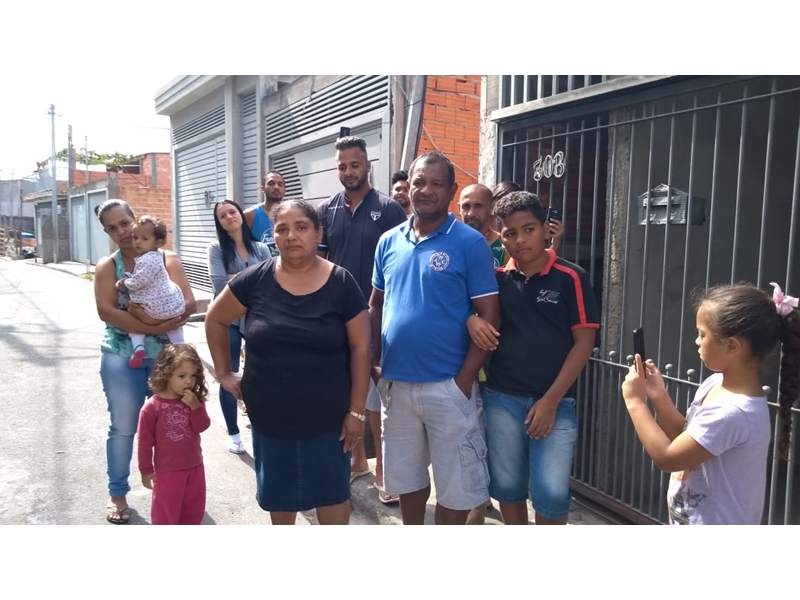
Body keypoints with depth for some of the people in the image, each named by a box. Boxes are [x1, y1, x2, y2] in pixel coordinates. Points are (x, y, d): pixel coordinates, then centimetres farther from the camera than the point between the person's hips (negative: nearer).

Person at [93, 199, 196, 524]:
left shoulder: (168, 260, -2)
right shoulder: (107, 266, -1)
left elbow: (189, 304, -11)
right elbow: (106, 311, -16)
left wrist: (152, 315, -26)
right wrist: (153, 326, -25)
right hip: (122, 357, 0)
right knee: (123, 427, 8)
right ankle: (117, 493, 24)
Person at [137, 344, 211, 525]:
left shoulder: (193, 400, -3)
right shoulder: (152, 407, -19)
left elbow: (202, 426, -10)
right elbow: (145, 441, -13)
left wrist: (195, 406, -25)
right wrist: (146, 470, -8)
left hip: (195, 466, 6)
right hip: (167, 470, -5)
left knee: (194, 508, 20)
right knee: (166, 511, 10)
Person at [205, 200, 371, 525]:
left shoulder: (341, 283, -11)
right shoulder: (255, 280, -8)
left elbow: (360, 347, -8)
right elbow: (215, 320, 6)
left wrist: (356, 411, -8)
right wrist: (224, 373, 3)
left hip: (327, 416, -1)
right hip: (270, 416, 2)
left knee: (331, 490, 14)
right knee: (278, 490, 21)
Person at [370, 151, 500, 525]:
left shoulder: (470, 243, -8)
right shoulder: (389, 242, 6)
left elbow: (489, 315, -10)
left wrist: (465, 379, -14)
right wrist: (374, 361, 4)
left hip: (447, 384, -4)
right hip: (395, 382, 5)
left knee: (455, 480, 9)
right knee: (405, 474, 20)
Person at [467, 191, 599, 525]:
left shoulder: (571, 278, -4)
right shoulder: (496, 278, 4)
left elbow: (583, 342, -5)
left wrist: (551, 400, -9)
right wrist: (472, 319, -14)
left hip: (555, 402, -3)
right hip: (501, 398, 3)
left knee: (551, 492, -3)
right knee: (507, 487, 13)